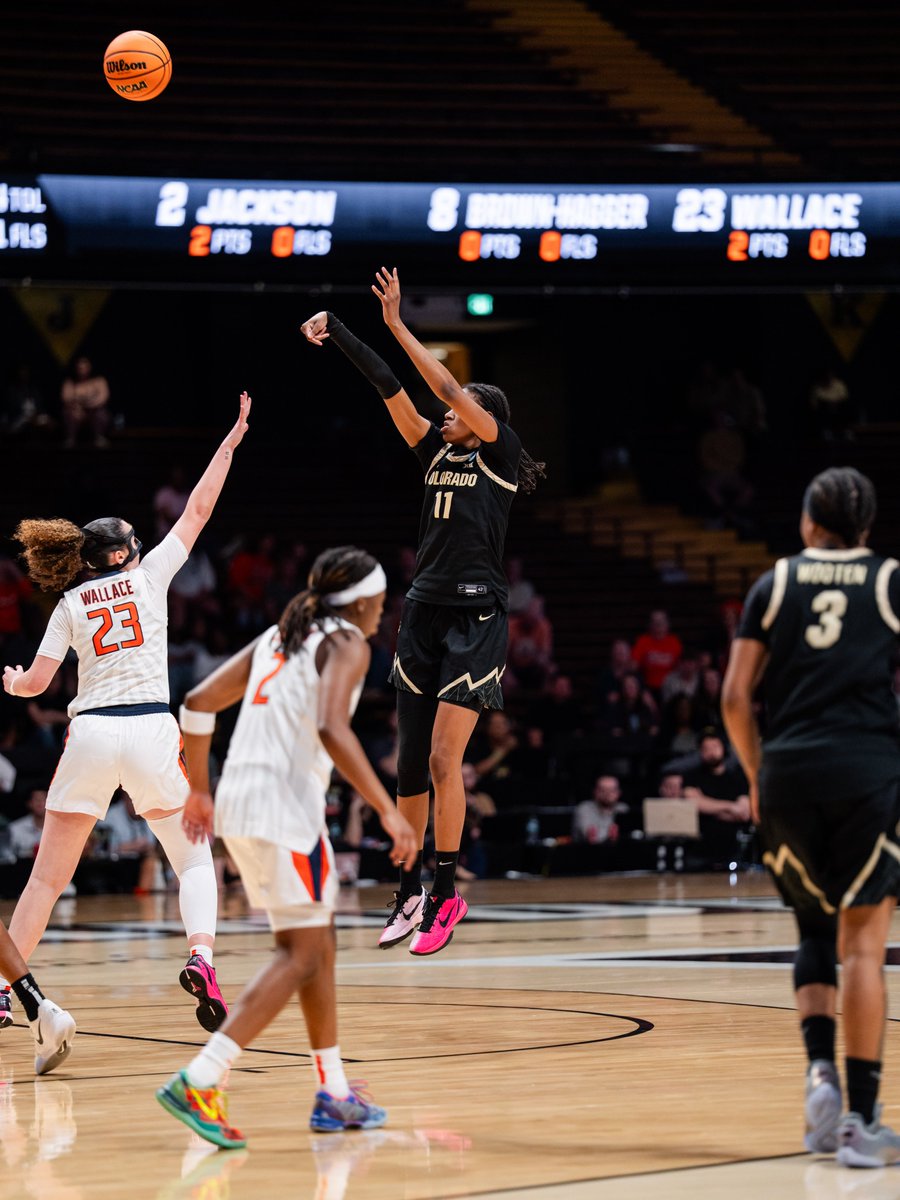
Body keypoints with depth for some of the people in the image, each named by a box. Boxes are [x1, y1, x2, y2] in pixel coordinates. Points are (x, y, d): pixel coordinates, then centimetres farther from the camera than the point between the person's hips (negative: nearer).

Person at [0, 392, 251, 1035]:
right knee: (195, 862, 9)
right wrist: (232, 439, 21)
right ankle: (201, 957, -16)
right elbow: (197, 510, 14)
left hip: (89, 734, 1)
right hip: (151, 728, -1)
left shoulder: (71, 604, 11)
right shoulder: (148, 574, 8)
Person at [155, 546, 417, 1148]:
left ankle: (335, 1097, 23)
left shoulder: (279, 637, 21)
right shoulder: (346, 644, -3)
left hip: (239, 804, 9)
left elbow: (199, 703, 18)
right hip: (284, 806, -9)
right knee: (302, 954, -8)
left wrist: (199, 792, 26)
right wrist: (388, 810, -21)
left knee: (320, 942, 19)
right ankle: (199, 1083, -21)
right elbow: (332, 728, -21)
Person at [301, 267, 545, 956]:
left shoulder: (499, 452, 0)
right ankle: (410, 892, 16)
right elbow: (390, 388, 8)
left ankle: (446, 895, -3)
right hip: (425, 612, 7)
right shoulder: (439, 453, 15)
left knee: (443, 759, -11)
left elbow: (449, 388, -10)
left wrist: (398, 325, -7)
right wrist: (335, 332, 1)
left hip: (476, 619, -7)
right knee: (412, 762, 7)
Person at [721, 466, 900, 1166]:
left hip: (789, 771, 2)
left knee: (815, 929, 20)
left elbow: (735, 697, 6)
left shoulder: (775, 584, 12)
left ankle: (820, 1069, 0)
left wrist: (756, 775, 17)